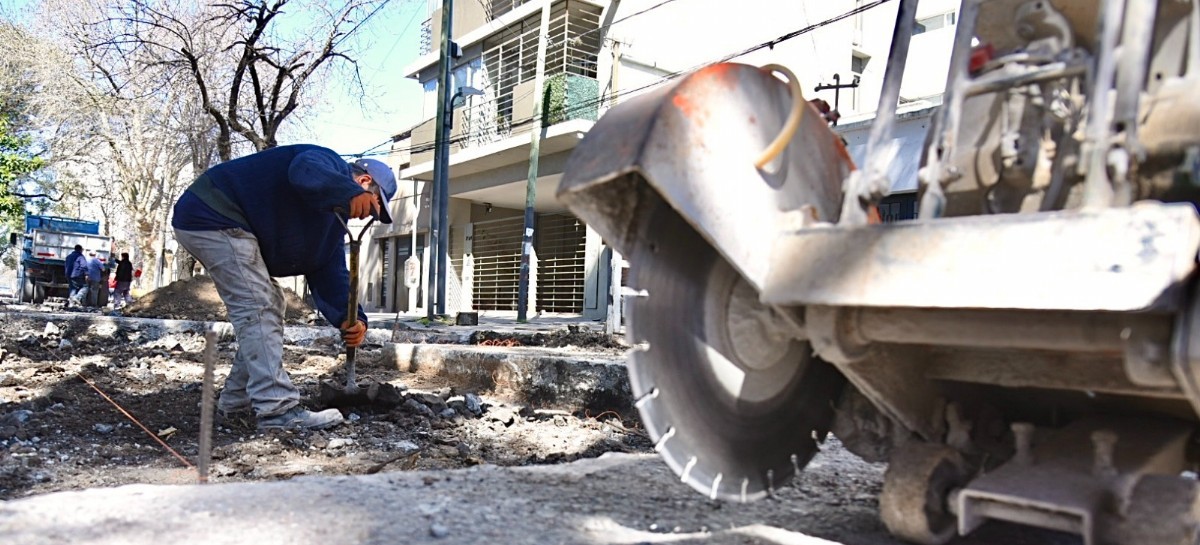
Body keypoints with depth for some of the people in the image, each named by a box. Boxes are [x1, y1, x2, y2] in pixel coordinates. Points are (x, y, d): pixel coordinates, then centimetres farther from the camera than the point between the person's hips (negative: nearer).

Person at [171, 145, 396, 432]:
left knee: (268, 306, 14)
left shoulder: (336, 209, 14)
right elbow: (305, 171, -40)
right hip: (212, 214, -11)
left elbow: (330, 273, 4)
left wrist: (349, 318, -12)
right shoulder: (329, 163, -12)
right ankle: (277, 409, -22)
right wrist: (351, 194, -58)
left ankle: (235, 403, 19)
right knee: (257, 307, -18)